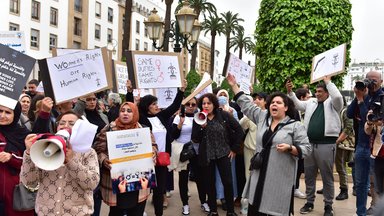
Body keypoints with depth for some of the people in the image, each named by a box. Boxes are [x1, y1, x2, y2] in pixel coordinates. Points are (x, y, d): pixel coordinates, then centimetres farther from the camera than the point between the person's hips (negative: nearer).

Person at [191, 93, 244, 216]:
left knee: (228, 182, -3)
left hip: (223, 154, -1)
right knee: (210, 183, 9)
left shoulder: (224, 115, -5)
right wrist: (201, 127, -20)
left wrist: (234, 148, -1)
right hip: (206, 155, 1)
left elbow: (239, 130, -1)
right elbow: (195, 139, -4)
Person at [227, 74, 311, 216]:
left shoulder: (295, 125, -3)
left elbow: (307, 149, -3)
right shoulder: (262, 117, 10)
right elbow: (246, 104, 16)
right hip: (259, 176, 4)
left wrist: (289, 148, -19)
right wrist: (234, 85, 15)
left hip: (280, 179, -4)